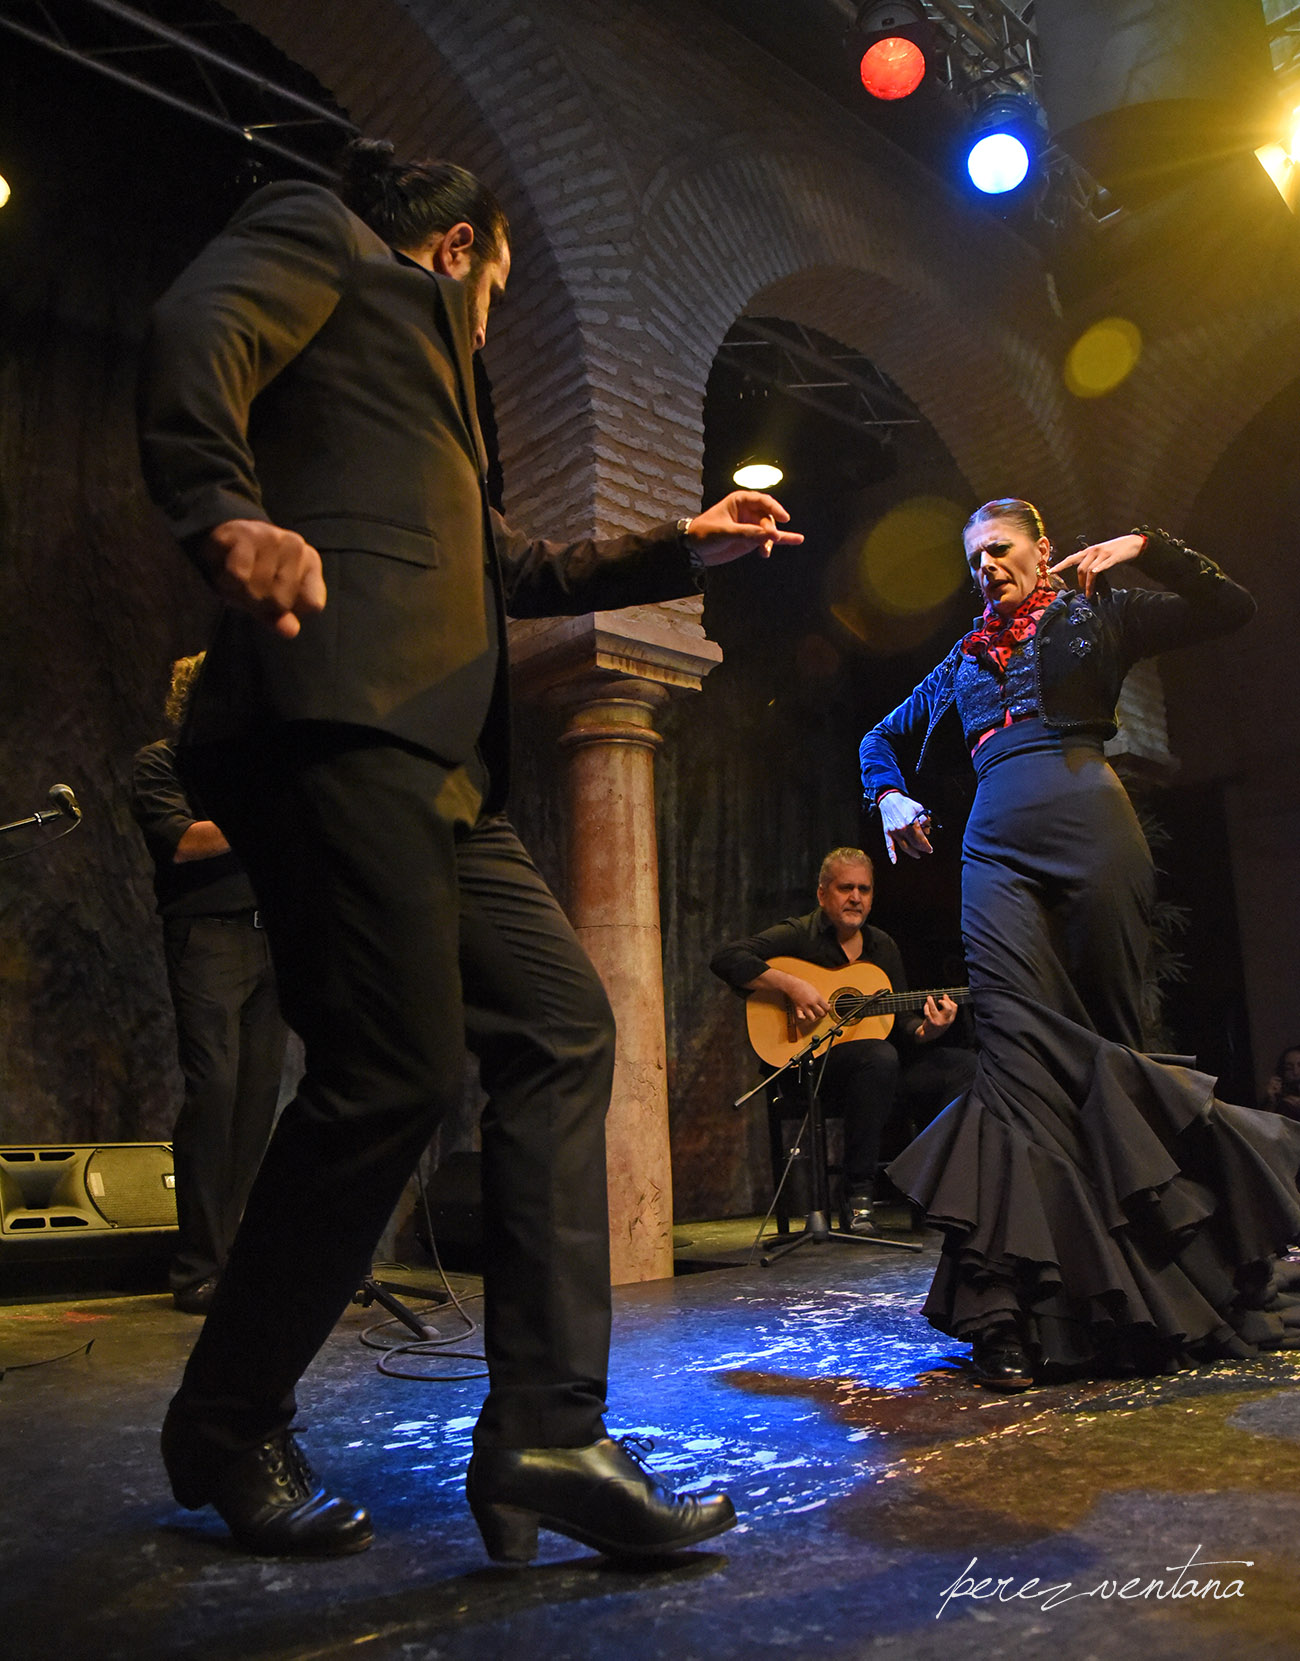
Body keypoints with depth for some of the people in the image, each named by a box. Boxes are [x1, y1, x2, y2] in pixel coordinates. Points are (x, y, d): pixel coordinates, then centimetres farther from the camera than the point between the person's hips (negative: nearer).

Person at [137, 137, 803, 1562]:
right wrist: (226, 513, -26)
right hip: (333, 711, -10)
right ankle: (225, 1433, 7)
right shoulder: (320, 237, 16)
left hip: (425, 762, 10)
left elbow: (508, 564, 42)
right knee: (398, 1067, -15)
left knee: (561, 1027, -1)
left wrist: (681, 546, 44)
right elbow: (195, 336, -7)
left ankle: (544, 1434, 1)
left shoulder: (412, 345, 40)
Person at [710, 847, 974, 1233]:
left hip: (877, 1065, 6)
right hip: (807, 1067, -6)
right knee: (880, 1056, -37)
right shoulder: (798, 935, -3)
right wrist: (791, 985, -23)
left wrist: (927, 1029, -7)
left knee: (966, 1064, -12)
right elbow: (726, 958, -16)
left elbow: (903, 1020, 15)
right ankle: (857, 1197, -27)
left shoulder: (881, 945, 16)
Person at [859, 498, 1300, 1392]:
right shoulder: (963, 661, 28)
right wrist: (890, 796, 18)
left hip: (1089, 823, -2)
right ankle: (1024, 1305, -25)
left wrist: (1145, 547, 2)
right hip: (997, 843, 2)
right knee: (1015, 1033, -16)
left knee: (1109, 1039, -1)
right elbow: (883, 736, 37)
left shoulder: (1097, 616, 18)